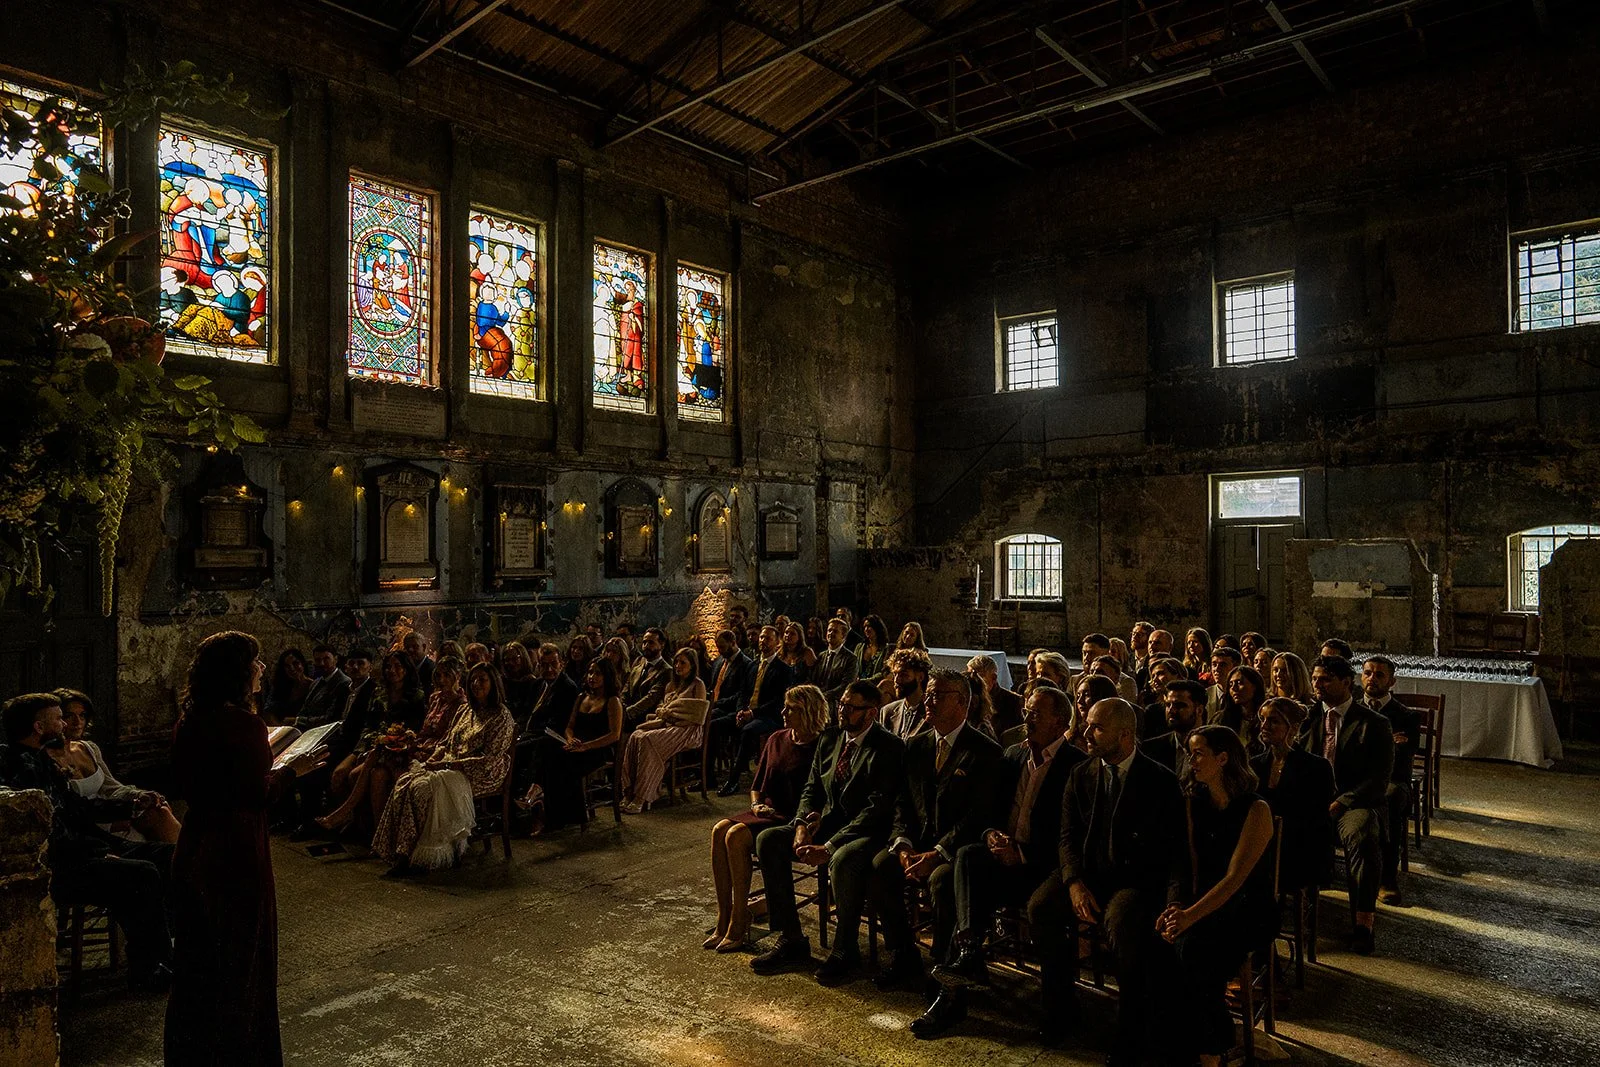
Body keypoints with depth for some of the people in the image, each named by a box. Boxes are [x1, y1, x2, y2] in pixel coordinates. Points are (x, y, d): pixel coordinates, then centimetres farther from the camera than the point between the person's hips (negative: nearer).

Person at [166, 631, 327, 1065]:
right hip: (235, 851, -8)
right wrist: (291, 769, -7)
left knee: (197, 956, 20)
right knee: (240, 958, 7)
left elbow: (184, 785, 13)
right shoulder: (244, 723, -20)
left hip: (193, 846, 8)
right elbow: (257, 796, -22)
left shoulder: (189, 721, 4)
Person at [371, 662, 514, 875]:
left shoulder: (501, 716, -7)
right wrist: (432, 759, 0)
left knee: (426, 787, -30)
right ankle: (403, 852, -22)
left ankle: (419, 856, -23)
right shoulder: (466, 710, 18)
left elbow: (489, 760, -14)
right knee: (406, 782, -19)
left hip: (478, 775, -8)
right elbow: (446, 742, 22)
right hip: (449, 767, 8)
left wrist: (447, 765, -16)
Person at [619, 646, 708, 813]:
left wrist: (669, 713, -8)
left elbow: (697, 716, -7)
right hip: (667, 725, 7)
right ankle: (630, 793, -29)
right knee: (635, 737, -23)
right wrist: (662, 713, -1)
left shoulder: (697, 685, 2)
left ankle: (642, 798, -33)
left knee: (648, 740, -32)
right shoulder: (671, 685, 24)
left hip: (686, 730, -7)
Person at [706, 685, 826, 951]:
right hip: (766, 812, 7)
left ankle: (739, 926, -18)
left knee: (737, 835, -28)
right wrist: (756, 804, 3)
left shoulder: (819, 747, -7)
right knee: (720, 829, -21)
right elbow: (757, 784, 22)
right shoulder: (777, 739, 14)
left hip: (792, 819, -7)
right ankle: (723, 921, -15)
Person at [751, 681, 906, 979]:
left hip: (867, 832, -7)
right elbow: (811, 789, 13)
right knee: (767, 840, -12)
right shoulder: (829, 738, 9)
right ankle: (791, 940, -5)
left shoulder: (889, 748, -13)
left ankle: (846, 949, -12)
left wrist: (829, 847, -26)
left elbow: (877, 809, -20)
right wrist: (802, 825, -9)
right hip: (826, 823, 7)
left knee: (843, 860, -38)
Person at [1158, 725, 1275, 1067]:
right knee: (1166, 941, -26)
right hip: (1204, 898, 5)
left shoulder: (1256, 811, -10)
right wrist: (1178, 905, -13)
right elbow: (1190, 863, 5)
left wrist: (1191, 915, -27)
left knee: (1195, 946, -30)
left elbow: (1235, 878, -18)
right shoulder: (1194, 802, 7)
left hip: (1249, 907, -4)